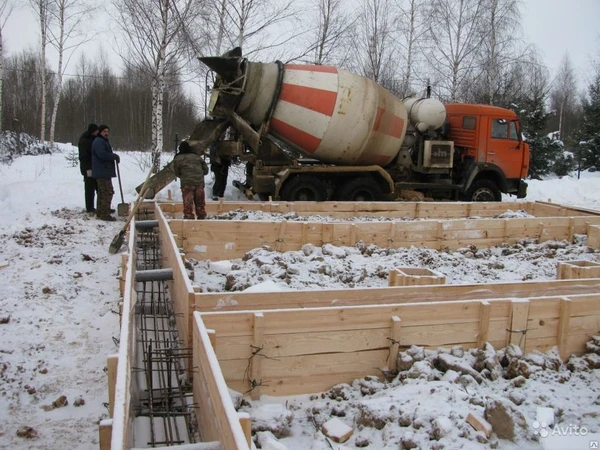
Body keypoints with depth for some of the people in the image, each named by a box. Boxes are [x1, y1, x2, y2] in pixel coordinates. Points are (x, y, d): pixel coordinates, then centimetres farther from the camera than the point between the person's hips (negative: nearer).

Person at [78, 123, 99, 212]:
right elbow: (83, 156, -18)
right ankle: (90, 208, 6)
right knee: (90, 188, -2)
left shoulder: (94, 139, 14)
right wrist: (88, 168, -23)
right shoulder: (84, 141, -12)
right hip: (89, 168, -8)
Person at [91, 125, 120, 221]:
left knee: (103, 192, 19)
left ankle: (101, 211, 30)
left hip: (104, 171, 11)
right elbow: (102, 154, -27)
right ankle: (104, 214, -11)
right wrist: (115, 156, -16)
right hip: (102, 172, -11)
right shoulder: (98, 142, -14)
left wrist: (114, 156, 5)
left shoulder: (103, 141, 21)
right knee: (107, 192, -12)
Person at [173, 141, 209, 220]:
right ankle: (202, 217, 22)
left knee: (188, 204, 1)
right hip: (200, 182, 4)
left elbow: (177, 173, 10)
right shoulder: (197, 157, 15)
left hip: (187, 183, -3)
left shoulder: (178, 159, 5)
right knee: (200, 203, 15)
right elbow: (206, 170, 16)